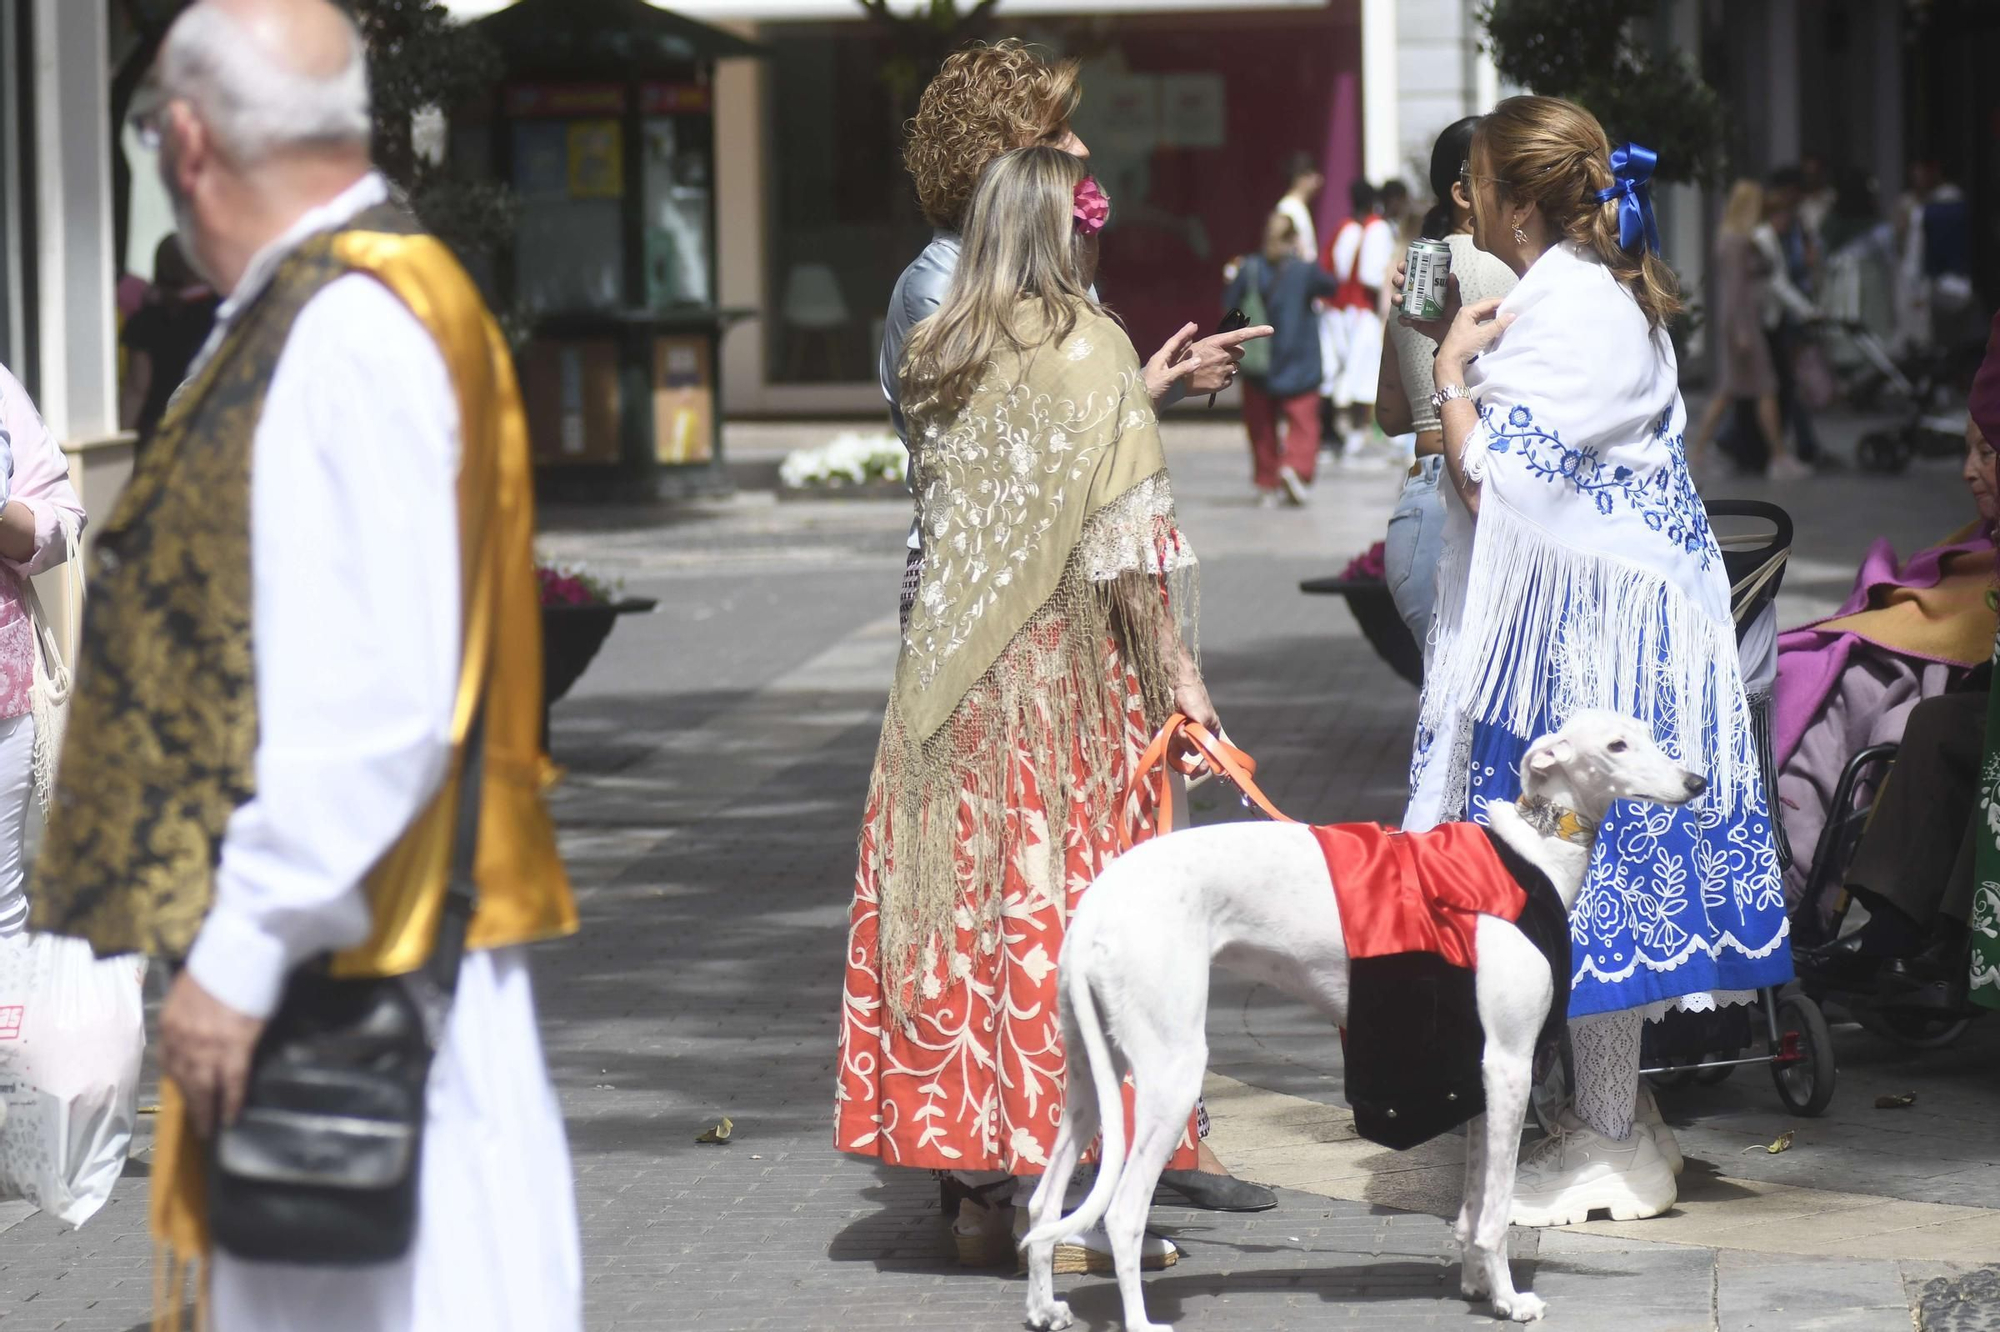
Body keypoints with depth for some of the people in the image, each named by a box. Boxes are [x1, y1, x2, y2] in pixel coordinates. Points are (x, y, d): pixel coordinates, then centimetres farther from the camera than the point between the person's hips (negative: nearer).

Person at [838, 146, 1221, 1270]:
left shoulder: (939, 354, 8)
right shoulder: (1091, 346, -8)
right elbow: (1128, 532, -12)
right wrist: (1177, 666, -7)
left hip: (953, 667, 5)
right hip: (1068, 668, -5)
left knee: (963, 892, 7)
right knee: (1067, 896, -3)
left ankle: (981, 1187, 12)